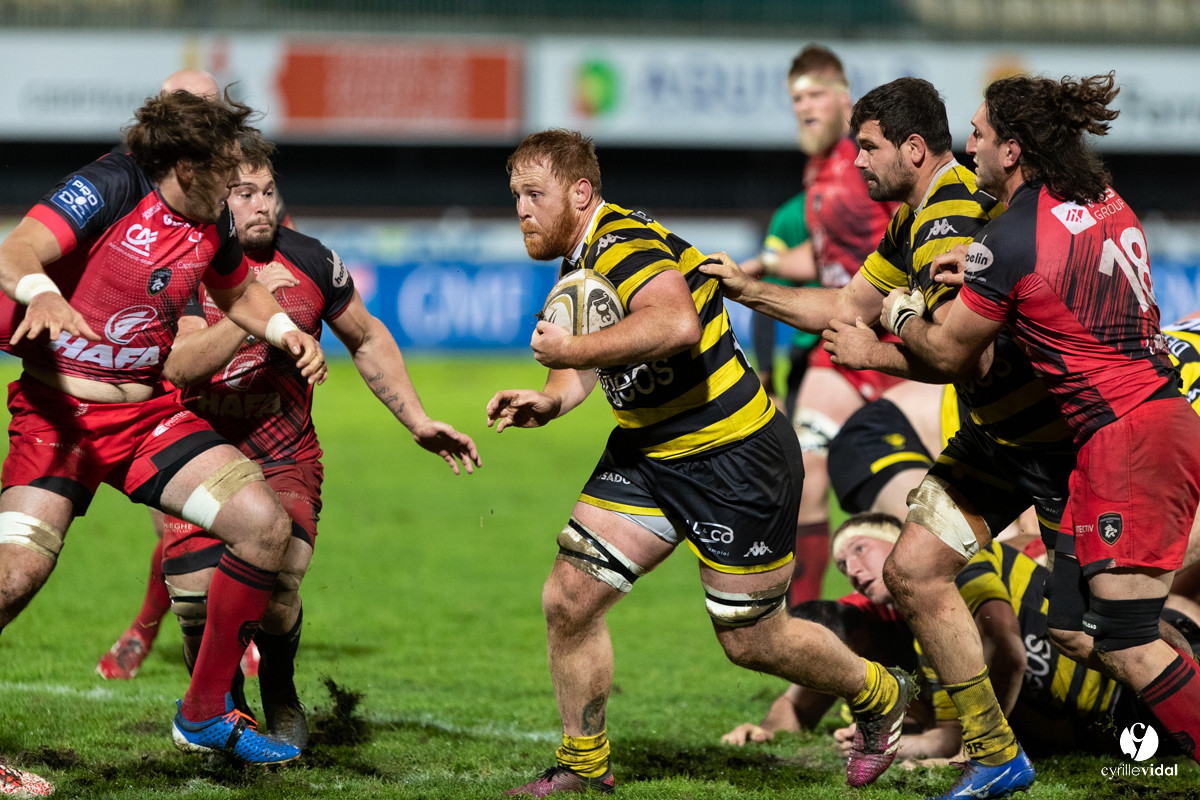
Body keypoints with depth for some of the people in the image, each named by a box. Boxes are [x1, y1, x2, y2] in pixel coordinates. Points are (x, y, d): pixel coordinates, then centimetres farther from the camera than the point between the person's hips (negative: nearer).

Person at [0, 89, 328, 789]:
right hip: (60, 409, -6)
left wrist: (284, 330, 7)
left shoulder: (212, 221, 7)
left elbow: (237, 292, 28)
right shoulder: (110, 188, -14)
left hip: (148, 412, 6)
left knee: (265, 523, -9)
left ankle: (206, 713, 5)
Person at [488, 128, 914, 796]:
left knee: (751, 640, 4)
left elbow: (676, 325, -44)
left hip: (737, 459, -9)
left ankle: (878, 696, 31)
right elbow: (588, 358, 16)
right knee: (569, 598, -3)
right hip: (648, 454, 9)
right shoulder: (578, 262, 8)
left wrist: (574, 351, -38)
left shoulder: (627, 244, -25)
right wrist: (550, 401, -5)